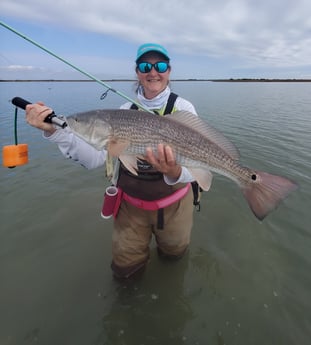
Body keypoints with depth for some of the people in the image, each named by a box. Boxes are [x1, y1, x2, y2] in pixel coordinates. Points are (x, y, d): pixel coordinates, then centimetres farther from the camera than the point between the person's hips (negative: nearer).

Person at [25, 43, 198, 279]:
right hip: (131, 203, 2)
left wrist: (175, 173, -45)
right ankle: (143, 235, 43)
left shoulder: (183, 108, -12)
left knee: (173, 253, 24)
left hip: (173, 202, -1)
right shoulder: (126, 110, -5)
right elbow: (95, 158, -15)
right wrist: (54, 131, -28)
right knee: (124, 268, 17)